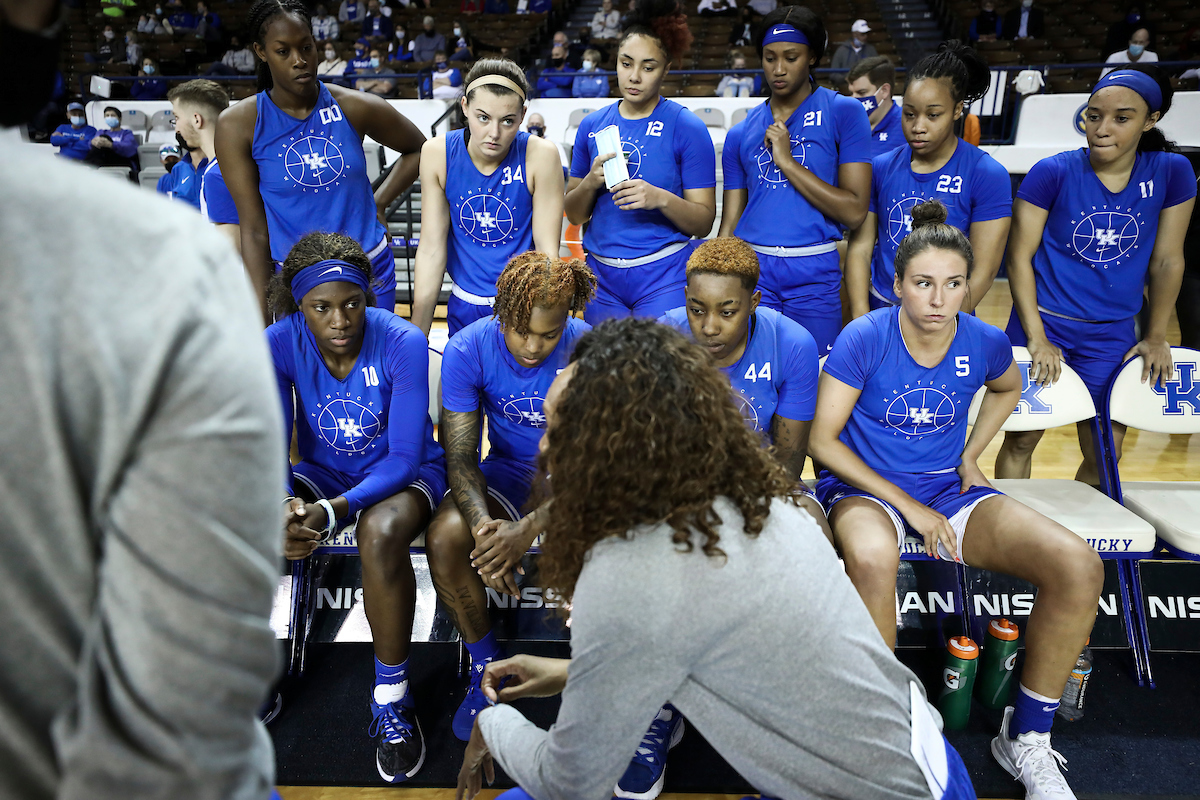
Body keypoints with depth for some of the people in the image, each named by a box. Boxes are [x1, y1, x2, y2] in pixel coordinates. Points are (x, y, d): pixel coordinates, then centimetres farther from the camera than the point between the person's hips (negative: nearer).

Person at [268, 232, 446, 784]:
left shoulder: (403, 344, -22)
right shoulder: (280, 344, -13)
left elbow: (405, 456, -22)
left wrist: (332, 511, -36)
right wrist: (282, 505, -34)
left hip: (405, 475, -3)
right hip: (323, 472, 4)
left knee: (379, 533, -37)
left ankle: (391, 701, -16)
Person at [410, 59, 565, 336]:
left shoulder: (540, 155, -16)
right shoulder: (437, 154, -10)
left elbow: (547, 250, -13)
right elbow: (431, 250, -9)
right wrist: (416, 334, -9)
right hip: (464, 309, 2)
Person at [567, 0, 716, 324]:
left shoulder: (686, 127, -4)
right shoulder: (592, 125, 7)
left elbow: (704, 222, -6)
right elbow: (574, 215, 9)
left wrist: (661, 198, -23)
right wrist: (590, 182, -10)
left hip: (664, 276, -3)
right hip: (602, 275, 4)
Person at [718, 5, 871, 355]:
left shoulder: (844, 113, 0)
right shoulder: (740, 134, 10)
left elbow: (854, 212, -8)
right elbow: (729, 226, 13)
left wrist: (787, 161, -10)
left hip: (814, 276, -2)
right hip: (751, 270, 2)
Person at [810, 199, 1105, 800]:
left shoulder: (984, 343, -2)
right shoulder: (864, 338, -14)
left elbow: (1007, 389, 24)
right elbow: (822, 441, -12)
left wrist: (971, 454, 10)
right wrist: (907, 505, -13)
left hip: (951, 491, 4)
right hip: (866, 488, -4)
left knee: (1079, 566, -19)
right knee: (871, 558, -41)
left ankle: (1025, 738, 0)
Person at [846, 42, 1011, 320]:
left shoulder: (987, 175, -6)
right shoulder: (880, 168, 3)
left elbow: (983, 269, -10)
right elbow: (860, 248, 1)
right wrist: (861, 321, -9)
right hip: (878, 312, 3)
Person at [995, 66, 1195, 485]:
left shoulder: (1172, 173, -3)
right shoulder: (1052, 173, -11)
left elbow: (1167, 261, 4)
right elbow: (1019, 256, -9)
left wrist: (1156, 337, 8)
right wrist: (1036, 337, -12)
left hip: (1113, 336, 3)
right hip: (1044, 324, -3)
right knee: (1022, 438, 4)